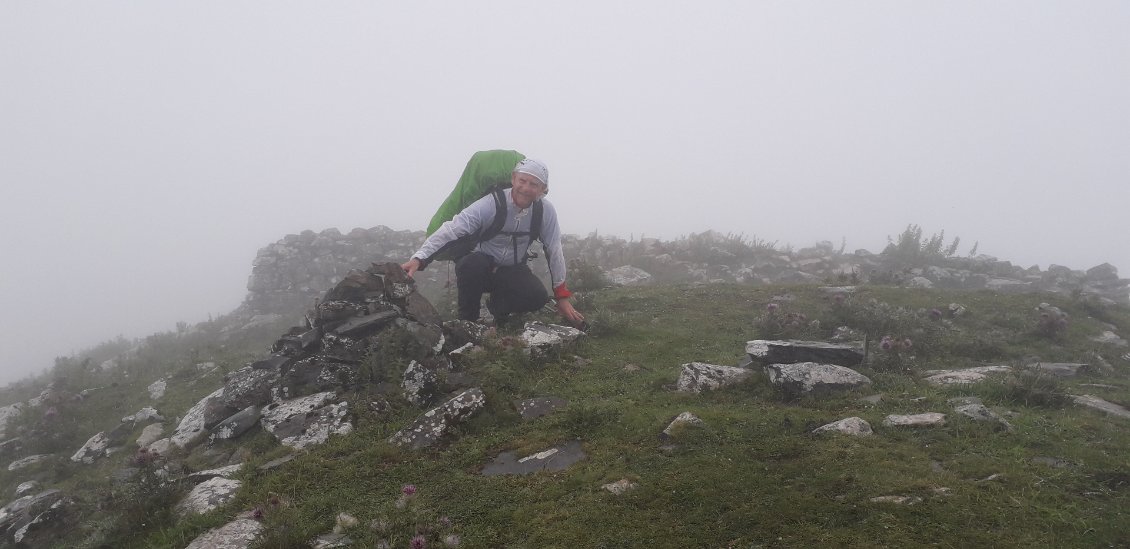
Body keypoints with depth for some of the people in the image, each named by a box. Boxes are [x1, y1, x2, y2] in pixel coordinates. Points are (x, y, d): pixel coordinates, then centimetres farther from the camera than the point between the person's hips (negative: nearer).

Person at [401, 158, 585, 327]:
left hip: (512, 271, 3)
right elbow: (450, 230, -30)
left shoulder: (546, 211, -13)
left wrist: (562, 297, -1)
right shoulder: (490, 204, -24)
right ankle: (467, 320, -13)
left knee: (538, 297, -26)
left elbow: (554, 251, -4)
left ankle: (497, 304, 7)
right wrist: (418, 259, -43)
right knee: (474, 262, -37)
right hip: (479, 267, -2)